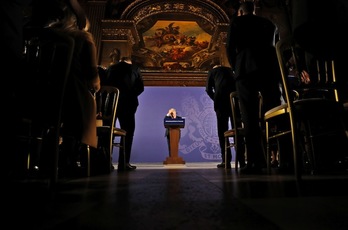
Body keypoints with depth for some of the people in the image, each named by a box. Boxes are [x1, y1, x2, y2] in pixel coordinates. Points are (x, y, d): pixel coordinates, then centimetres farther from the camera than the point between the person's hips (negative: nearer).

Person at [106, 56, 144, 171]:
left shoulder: (111, 68, 14)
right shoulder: (135, 69, 8)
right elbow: (140, 87, 1)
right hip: (127, 103, -3)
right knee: (128, 133, 2)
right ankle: (124, 163, -3)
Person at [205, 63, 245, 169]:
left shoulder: (211, 71, 18)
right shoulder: (229, 70, 29)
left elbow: (208, 89, 6)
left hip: (221, 101, -3)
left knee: (222, 131, 0)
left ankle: (226, 161, -5)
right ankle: (241, 159, 5)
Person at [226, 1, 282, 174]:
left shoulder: (236, 22, 14)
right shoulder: (267, 23, 26)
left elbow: (230, 48, 6)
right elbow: (272, 46, 24)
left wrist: (236, 68, 17)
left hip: (246, 69, -4)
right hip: (269, 68, 4)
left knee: (250, 117, -8)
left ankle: (256, 161, -12)